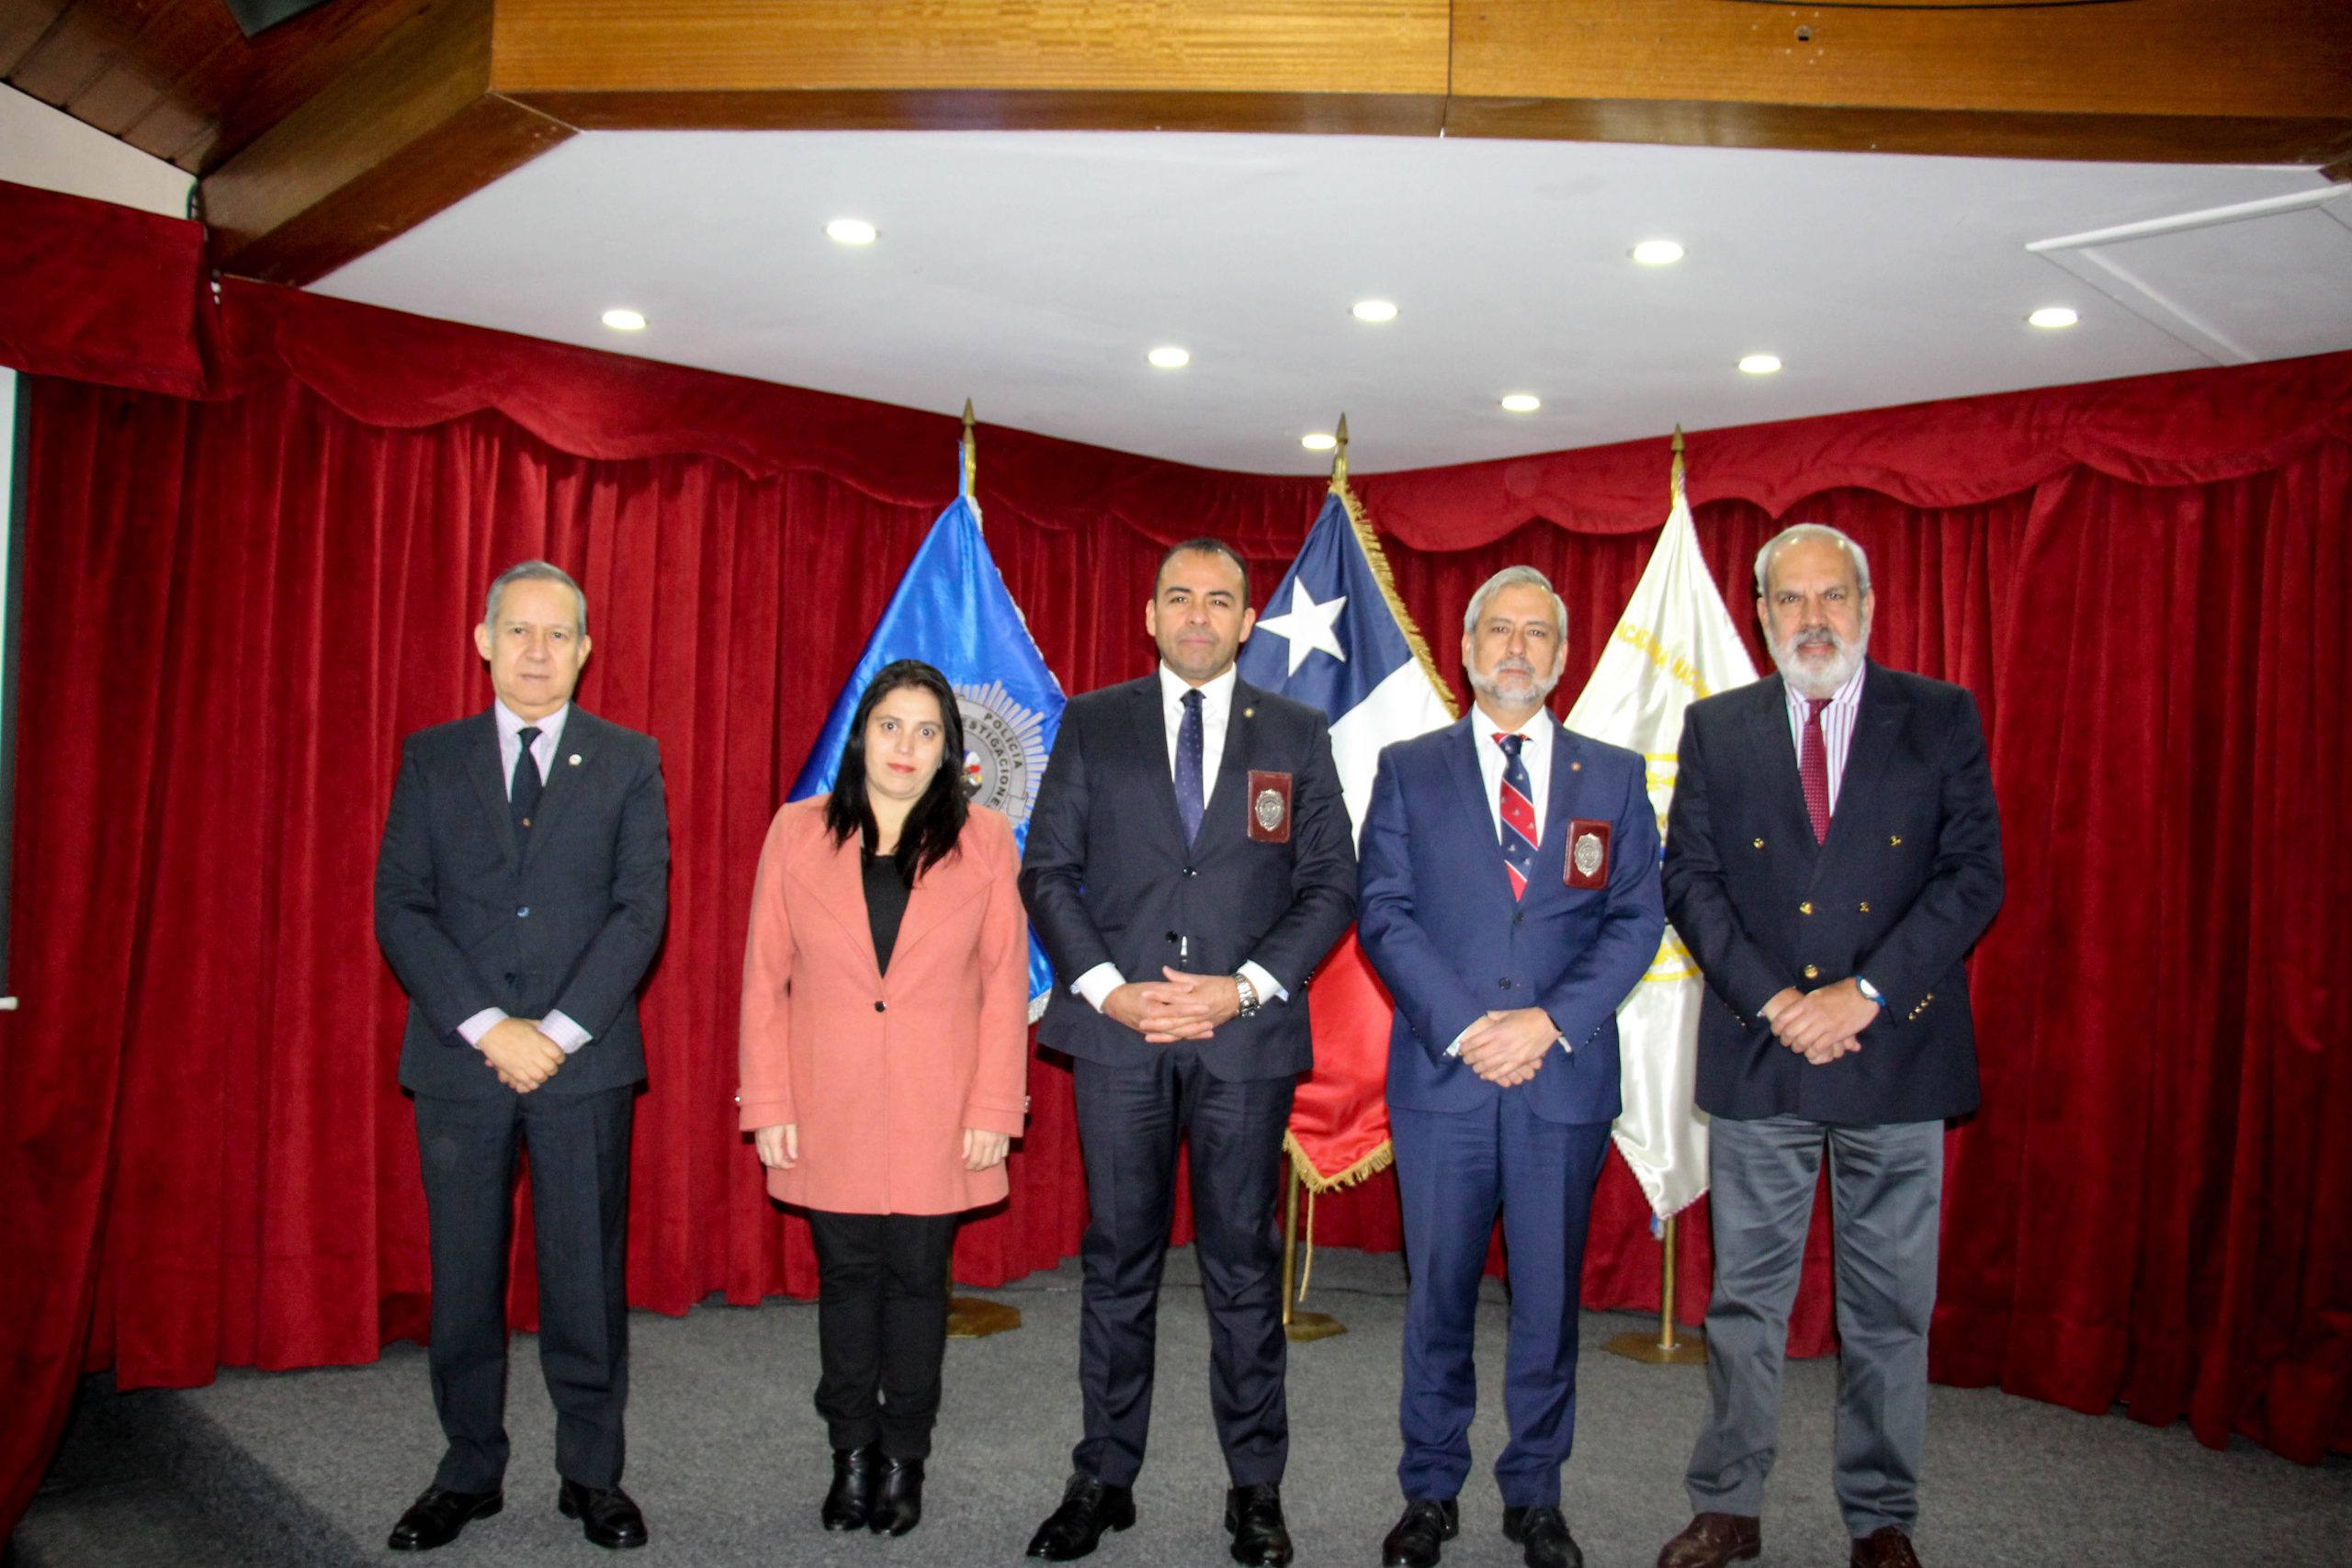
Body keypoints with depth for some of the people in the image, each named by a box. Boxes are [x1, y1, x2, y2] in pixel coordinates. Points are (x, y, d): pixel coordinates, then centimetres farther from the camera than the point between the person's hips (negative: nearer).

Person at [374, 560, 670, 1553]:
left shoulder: (628, 763, 5)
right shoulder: (432, 759, 8)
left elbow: (641, 909, -2)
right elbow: (399, 907, 1)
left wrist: (558, 1032, -11)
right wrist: (486, 1026, -11)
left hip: (584, 1061, -1)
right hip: (458, 1059, 1)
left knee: (586, 1274, 4)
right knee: (463, 1275, 8)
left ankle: (592, 1475, 18)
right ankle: (469, 1473, 23)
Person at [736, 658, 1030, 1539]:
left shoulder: (984, 841, 2)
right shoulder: (798, 833, 3)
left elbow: (1005, 986, 0)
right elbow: (765, 979, 3)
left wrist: (994, 1110, -5)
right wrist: (768, 1105, -1)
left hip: (936, 1117, 0)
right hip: (829, 1114, 1)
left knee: (916, 1277, 6)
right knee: (846, 1275, 7)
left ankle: (905, 1459, 21)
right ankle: (851, 1456, 23)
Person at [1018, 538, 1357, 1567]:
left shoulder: (1297, 735, 8)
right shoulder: (1092, 724, 8)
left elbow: (1330, 883, 4)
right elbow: (1047, 869, 5)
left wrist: (1244, 987, -9)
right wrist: (1106, 986, -9)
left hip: (1246, 1033, 0)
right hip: (1117, 1027, 1)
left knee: (1243, 1262, 7)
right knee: (1118, 1259, 8)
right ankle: (1104, 1481, 21)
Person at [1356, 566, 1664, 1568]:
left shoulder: (1614, 778, 10)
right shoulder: (1408, 769, 7)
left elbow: (1636, 917, 3)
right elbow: (1384, 913, -1)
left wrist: (1551, 1020, -11)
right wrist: (1462, 1027, -12)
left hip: (1565, 1079, 1)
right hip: (1440, 1074, -1)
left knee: (1549, 1297, 9)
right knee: (1438, 1296, 8)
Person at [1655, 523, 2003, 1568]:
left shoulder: (1941, 718, 3)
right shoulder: (1716, 728, 6)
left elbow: (1973, 873, -3)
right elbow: (1688, 879, 2)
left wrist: (1864, 993, -13)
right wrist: (1772, 1002, -10)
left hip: (1895, 1054, 0)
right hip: (1754, 1055, 1)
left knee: (1889, 1306, 9)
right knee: (1744, 1296, 9)